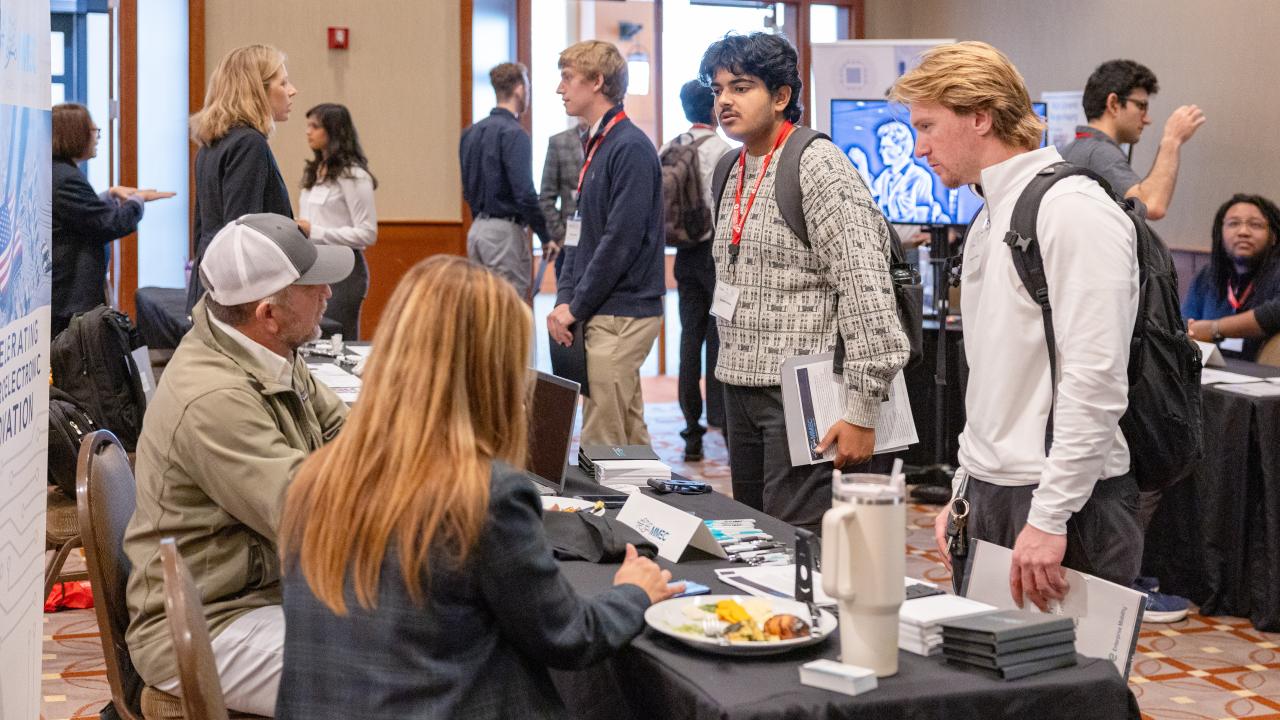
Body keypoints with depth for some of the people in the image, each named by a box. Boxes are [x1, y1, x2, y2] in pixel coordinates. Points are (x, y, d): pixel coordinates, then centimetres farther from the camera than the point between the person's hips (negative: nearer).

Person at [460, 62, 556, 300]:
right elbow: (524, 194, -18)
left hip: (476, 229, 8)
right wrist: (546, 237, -9)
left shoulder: (471, 133, 12)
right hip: (505, 231, -8)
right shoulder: (513, 133, -13)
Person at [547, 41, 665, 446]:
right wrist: (564, 301, 5)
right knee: (630, 438, 15)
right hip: (603, 314, 9)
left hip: (621, 316, -9)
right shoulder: (596, 146, 16)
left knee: (602, 443, -7)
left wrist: (576, 308, -13)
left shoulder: (631, 148, -13)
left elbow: (621, 240, -18)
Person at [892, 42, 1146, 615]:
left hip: (1066, 504, -9)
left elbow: (1095, 381, -20)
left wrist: (1049, 517, -21)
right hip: (988, 498, 9)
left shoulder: (1074, 211, -14)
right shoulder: (988, 221, 16)